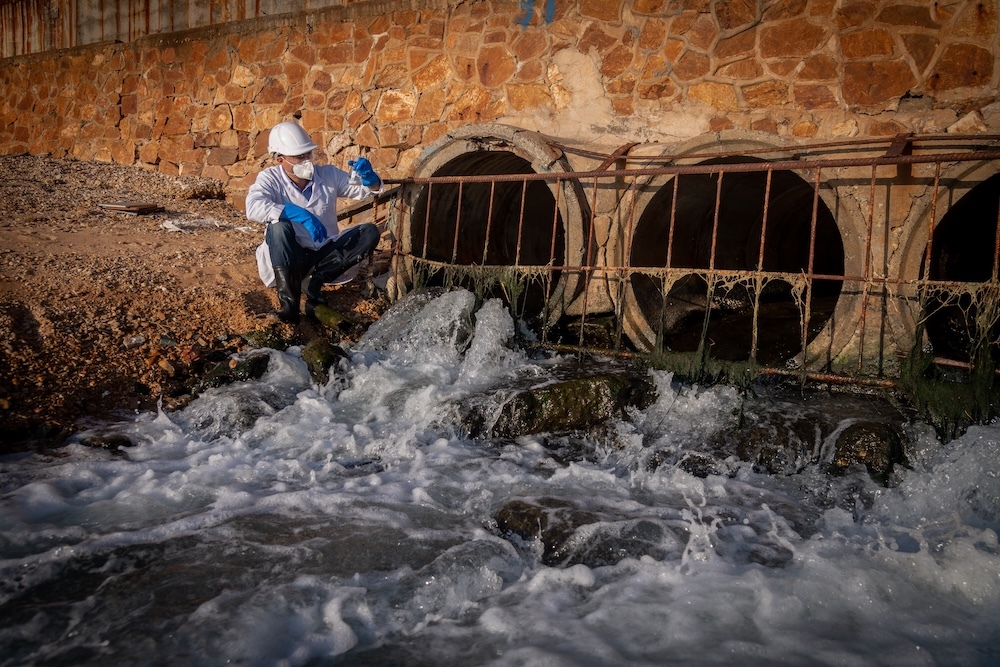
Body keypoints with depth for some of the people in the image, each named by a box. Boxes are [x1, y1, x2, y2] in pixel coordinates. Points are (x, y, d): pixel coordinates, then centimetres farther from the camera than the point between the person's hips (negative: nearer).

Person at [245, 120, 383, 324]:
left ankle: (315, 283, -23)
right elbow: (253, 207, -26)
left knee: (369, 232, -16)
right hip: (287, 260, -3)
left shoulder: (328, 175, 3)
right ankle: (289, 304, -35)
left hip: (324, 255, 3)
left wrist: (368, 176, -19)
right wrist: (299, 214, -38)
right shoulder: (271, 179, -6)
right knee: (280, 226, -33)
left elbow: (368, 189, 7)